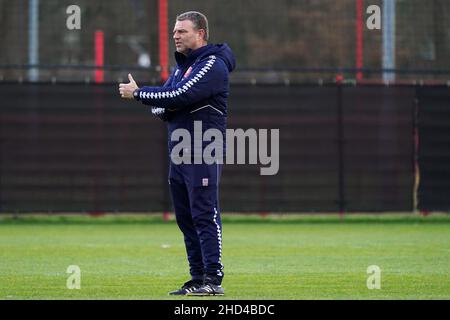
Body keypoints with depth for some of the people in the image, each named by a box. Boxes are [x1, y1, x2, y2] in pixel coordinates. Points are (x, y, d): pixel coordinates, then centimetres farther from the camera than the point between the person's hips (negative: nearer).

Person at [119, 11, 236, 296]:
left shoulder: (213, 65, -10)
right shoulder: (181, 67, 20)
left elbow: (178, 96, -20)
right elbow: (160, 108, 16)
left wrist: (138, 93, -11)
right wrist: (163, 107, -9)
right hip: (179, 152, 9)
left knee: (205, 215, -12)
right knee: (186, 218, 8)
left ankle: (213, 279, -14)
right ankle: (198, 278, 12)